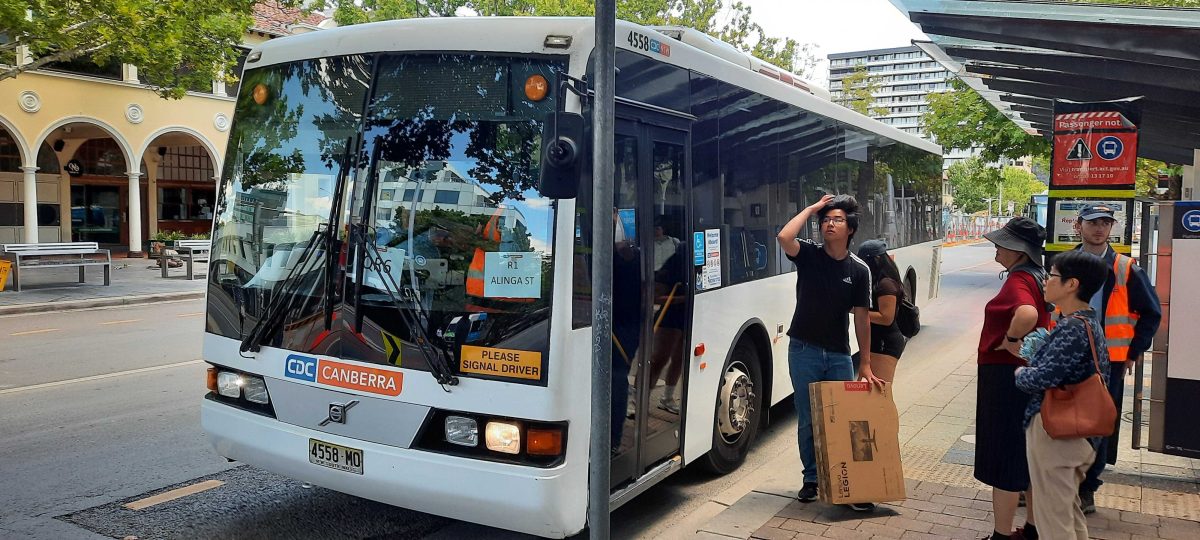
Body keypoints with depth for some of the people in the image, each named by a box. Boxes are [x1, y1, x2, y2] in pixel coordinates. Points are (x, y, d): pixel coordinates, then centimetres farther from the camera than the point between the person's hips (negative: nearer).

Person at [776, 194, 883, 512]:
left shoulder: (858, 270, -1)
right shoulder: (809, 255, -4)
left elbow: (861, 318, 0)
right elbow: (784, 237, -27)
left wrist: (866, 365, -1)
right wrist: (811, 209, -14)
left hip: (839, 354, 1)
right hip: (804, 351, -1)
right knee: (807, 419, 8)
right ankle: (812, 479, 23)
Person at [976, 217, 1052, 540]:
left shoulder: (1018, 280, -20)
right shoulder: (1039, 277, 9)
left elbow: (1027, 313, -41)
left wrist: (1010, 340, -25)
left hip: (1007, 377, -10)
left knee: (1004, 458, 0)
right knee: (1030, 456, 19)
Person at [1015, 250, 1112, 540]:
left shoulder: (1072, 329, -22)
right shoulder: (1090, 323, 8)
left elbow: (1041, 379, -29)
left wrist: (1019, 373, -6)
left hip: (1052, 430, -10)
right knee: (1070, 510, 23)